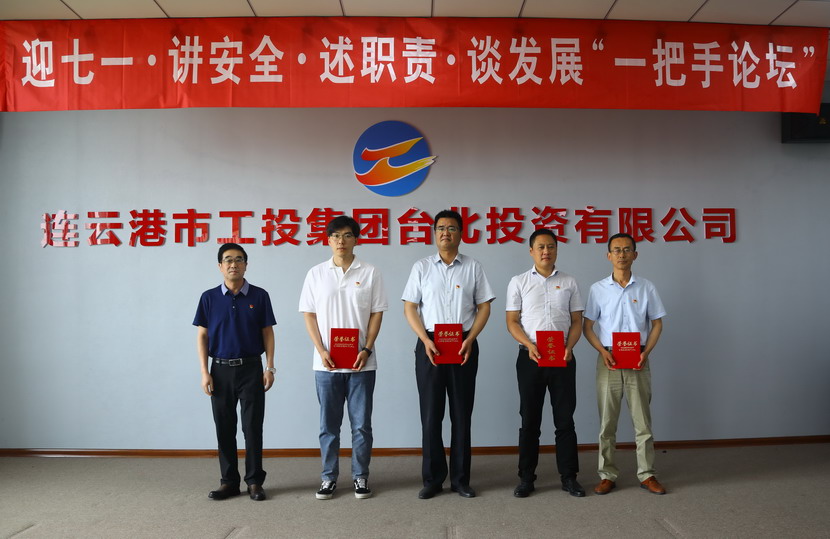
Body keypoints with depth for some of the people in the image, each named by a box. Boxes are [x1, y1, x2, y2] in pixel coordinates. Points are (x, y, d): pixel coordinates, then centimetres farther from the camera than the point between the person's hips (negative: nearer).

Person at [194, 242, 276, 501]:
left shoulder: (259, 296, 1)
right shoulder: (209, 298, 3)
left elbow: (267, 333, 3)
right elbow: (202, 336, 4)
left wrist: (269, 368, -4)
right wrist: (204, 372, -3)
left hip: (251, 368, -1)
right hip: (221, 370, 1)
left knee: (253, 426, 2)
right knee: (224, 428, 8)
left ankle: (254, 481, 14)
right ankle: (229, 481, 20)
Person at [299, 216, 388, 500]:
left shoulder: (370, 273, 1)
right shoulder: (316, 273, 3)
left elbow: (376, 314, 1)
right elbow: (309, 315, 3)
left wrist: (367, 349, -10)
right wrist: (321, 350, -8)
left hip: (361, 362, -1)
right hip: (326, 363, 1)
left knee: (361, 423, 7)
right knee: (328, 424, 10)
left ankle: (361, 476, 21)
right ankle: (329, 477, 23)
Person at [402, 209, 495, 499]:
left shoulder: (473, 267, 6)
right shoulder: (421, 267, 6)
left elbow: (484, 307, 4)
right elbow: (410, 307, 2)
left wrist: (470, 339, -10)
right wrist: (426, 340, -11)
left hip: (464, 345, 0)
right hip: (430, 344, 0)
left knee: (461, 414, 7)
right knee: (431, 414, 4)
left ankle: (460, 479, 18)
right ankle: (432, 479, 16)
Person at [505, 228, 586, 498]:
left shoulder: (569, 282, 9)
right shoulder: (519, 282, 5)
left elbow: (577, 321, 8)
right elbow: (512, 321, 2)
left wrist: (569, 347, -10)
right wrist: (529, 345, -15)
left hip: (562, 358, 1)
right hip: (530, 357, -1)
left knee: (565, 418, 6)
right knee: (530, 419, 6)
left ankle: (569, 476, 18)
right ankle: (526, 478, 15)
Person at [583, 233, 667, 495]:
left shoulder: (646, 287, 3)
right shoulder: (598, 289, 1)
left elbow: (657, 323, 7)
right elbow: (588, 326, 3)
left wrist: (646, 352, -8)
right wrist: (603, 352, -12)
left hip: (638, 361, 0)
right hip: (608, 360, 0)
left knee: (642, 420, 7)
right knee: (607, 421, 5)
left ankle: (647, 474, 20)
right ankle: (607, 474, 16)